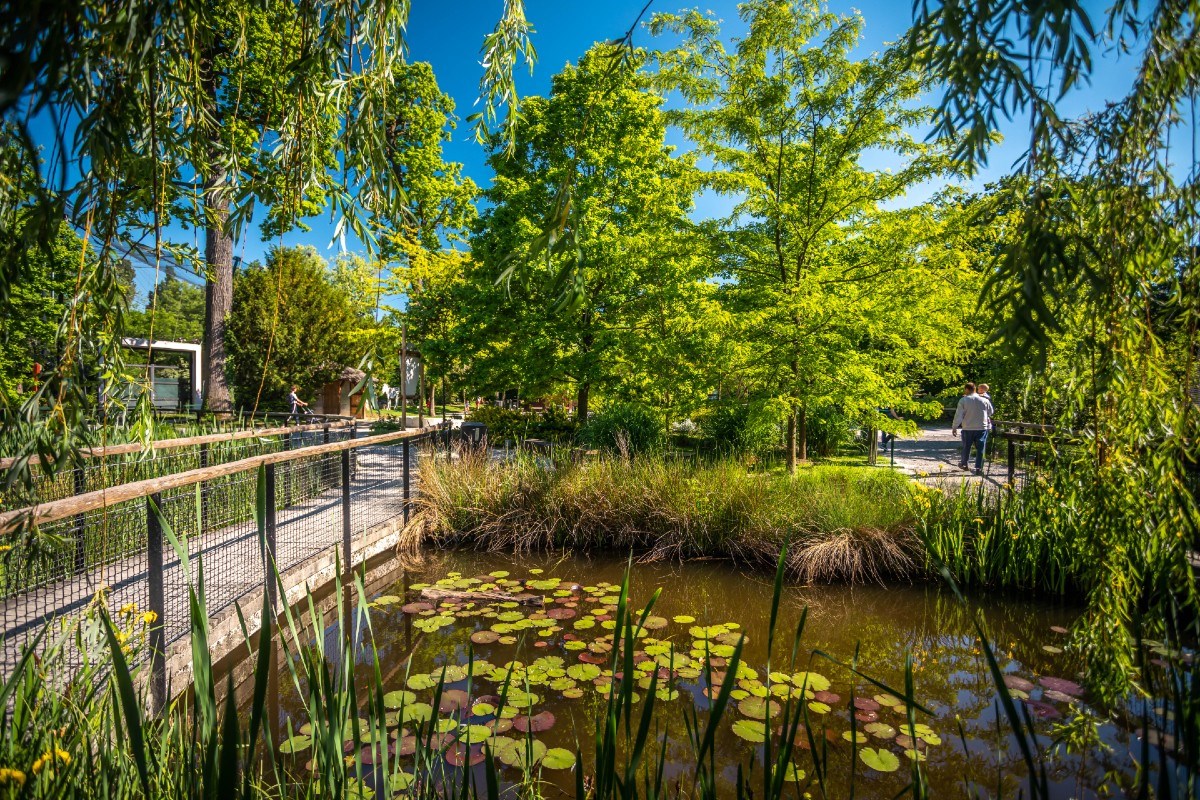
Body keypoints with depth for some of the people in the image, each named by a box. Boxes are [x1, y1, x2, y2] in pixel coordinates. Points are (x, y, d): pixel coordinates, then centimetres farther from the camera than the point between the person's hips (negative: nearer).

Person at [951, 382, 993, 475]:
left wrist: (954, 427, 1)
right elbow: (990, 412, 14)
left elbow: (958, 415, -8)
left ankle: (964, 464, 32)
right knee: (980, 448, 5)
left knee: (966, 447, 16)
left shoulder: (963, 400, -8)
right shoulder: (984, 400, -1)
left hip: (968, 428, -1)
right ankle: (978, 468, 4)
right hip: (982, 428, 1)